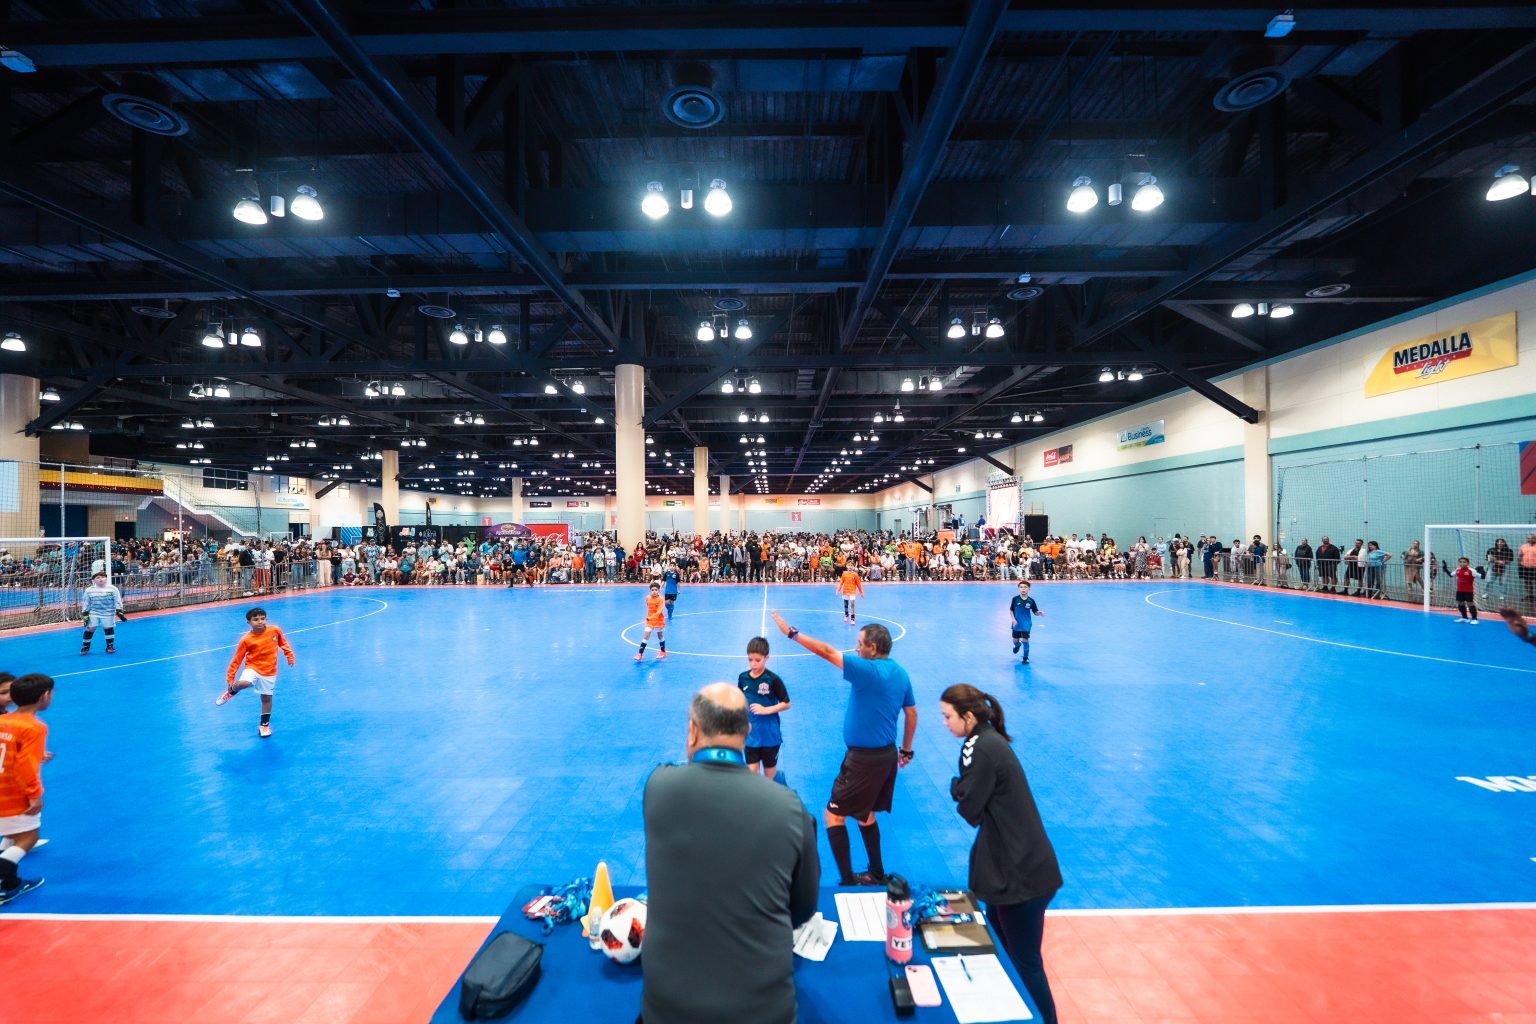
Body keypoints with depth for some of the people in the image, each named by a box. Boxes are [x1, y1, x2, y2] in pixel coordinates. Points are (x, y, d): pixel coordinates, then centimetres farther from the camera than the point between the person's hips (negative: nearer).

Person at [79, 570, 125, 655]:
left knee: (108, 629, 3)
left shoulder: (112, 589, -5)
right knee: (90, 629, -2)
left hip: (108, 613, -1)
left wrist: (119, 612, -8)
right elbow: (85, 603, 5)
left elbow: (117, 601, -2)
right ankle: (85, 646, 13)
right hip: (93, 613, 1)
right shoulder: (89, 590, -1)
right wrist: (85, 614, -1)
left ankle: (110, 646, 14)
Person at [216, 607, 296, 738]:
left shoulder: (275, 630, -11)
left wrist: (290, 656, 12)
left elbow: (283, 643, 10)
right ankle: (231, 691, 4)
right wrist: (230, 678, -12)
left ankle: (265, 725, 27)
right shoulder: (246, 640, -16)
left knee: (266, 698, 9)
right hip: (253, 667, -2)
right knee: (243, 683, -33)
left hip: (269, 672, 2)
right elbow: (236, 660, -11)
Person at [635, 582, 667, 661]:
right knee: (646, 636, -6)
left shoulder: (660, 599, -18)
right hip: (649, 620, 3)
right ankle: (640, 654, -7)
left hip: (659, 620, -3)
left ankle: (663, 652, 31)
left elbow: (659, 611, -29)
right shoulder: (647, 598, -5)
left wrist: (653, 616, -44)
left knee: (660, 636, 12)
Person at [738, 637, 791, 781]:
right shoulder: (743, 678, -5)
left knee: (769, 772, 16)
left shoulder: (773, 679, -15)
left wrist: (766, 710, -21)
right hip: (750, 735, 2)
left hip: (770, 735, -2)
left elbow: (786, 704, -10)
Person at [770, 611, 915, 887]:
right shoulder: (900, 673, 4)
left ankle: (848, 880, 6)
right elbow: (912, 714, 12)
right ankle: (876, 875, 33)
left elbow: (828, 652, -24)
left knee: (833, 814, 3)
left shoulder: (869, 670, -22)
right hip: (887, 755, 9)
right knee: (865, 815, 24)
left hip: (864, 759, -9)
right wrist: (906, 750, 22)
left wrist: (792, 633, -18)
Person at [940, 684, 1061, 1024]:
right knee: (1000, 951, 23)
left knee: (1025, 964, 6)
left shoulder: (981, 747, -22)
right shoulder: (990, 739, 7)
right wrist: (964, 788, -6)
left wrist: (957, 786, -1)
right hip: (1017, 863, 10)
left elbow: (968, 809, -17)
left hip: (1021, 873, -10)